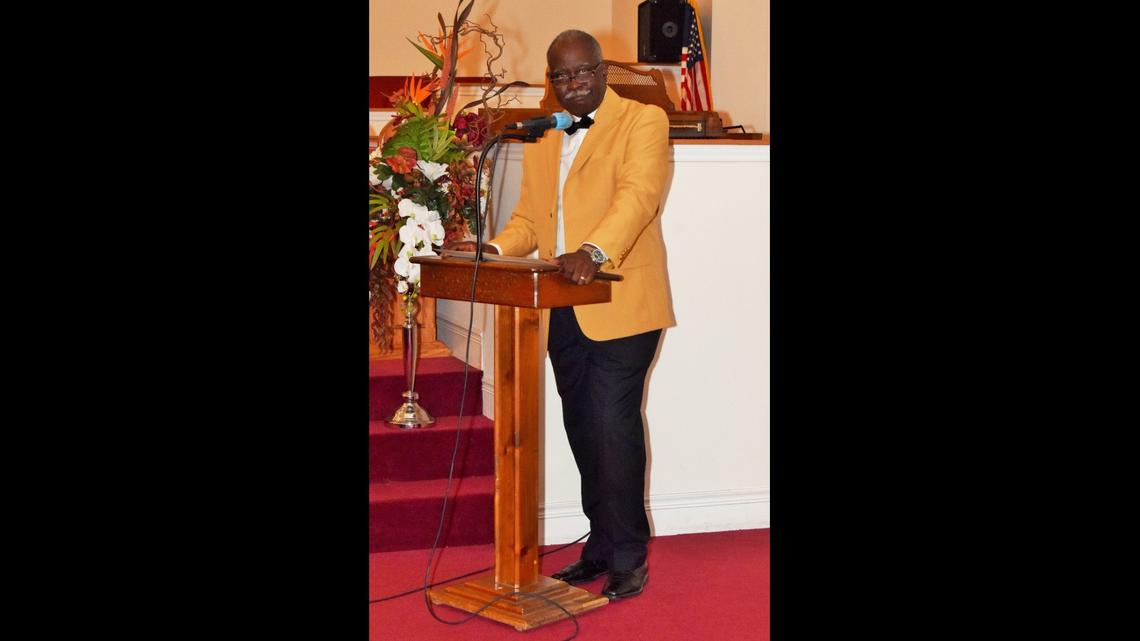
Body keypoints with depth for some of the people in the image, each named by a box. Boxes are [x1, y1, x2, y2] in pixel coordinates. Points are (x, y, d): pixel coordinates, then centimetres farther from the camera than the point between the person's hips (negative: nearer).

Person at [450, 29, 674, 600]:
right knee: (583, 429, 11)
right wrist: (495, 249, -2)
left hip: (619, 306, -6)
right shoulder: (540, 140, 19)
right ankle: (601, 545, 23)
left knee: (613, 425, -8)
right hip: (563, 311, 6)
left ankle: (628, 557, 5)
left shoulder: (643, 120, -2)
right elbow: (529, 217, 19)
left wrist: (593, 252, -33)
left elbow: (637, 195, -17)